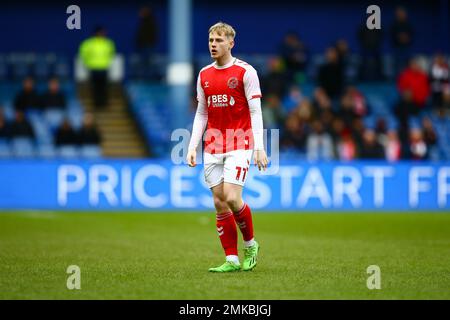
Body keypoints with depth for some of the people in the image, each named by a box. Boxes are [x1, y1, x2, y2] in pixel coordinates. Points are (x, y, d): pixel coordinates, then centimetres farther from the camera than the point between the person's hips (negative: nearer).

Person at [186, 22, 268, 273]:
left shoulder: (245, 71, -4)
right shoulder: (204, 75, 11)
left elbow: (255, 111, -6)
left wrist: (259, 148, -12)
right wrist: (193, 146, 7)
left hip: (239, 144, -5)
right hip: (213, 147, 5)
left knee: (232, 198, -16)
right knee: (220, 204, 1)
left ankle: (251, 244, 9)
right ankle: (232, 260, 5)